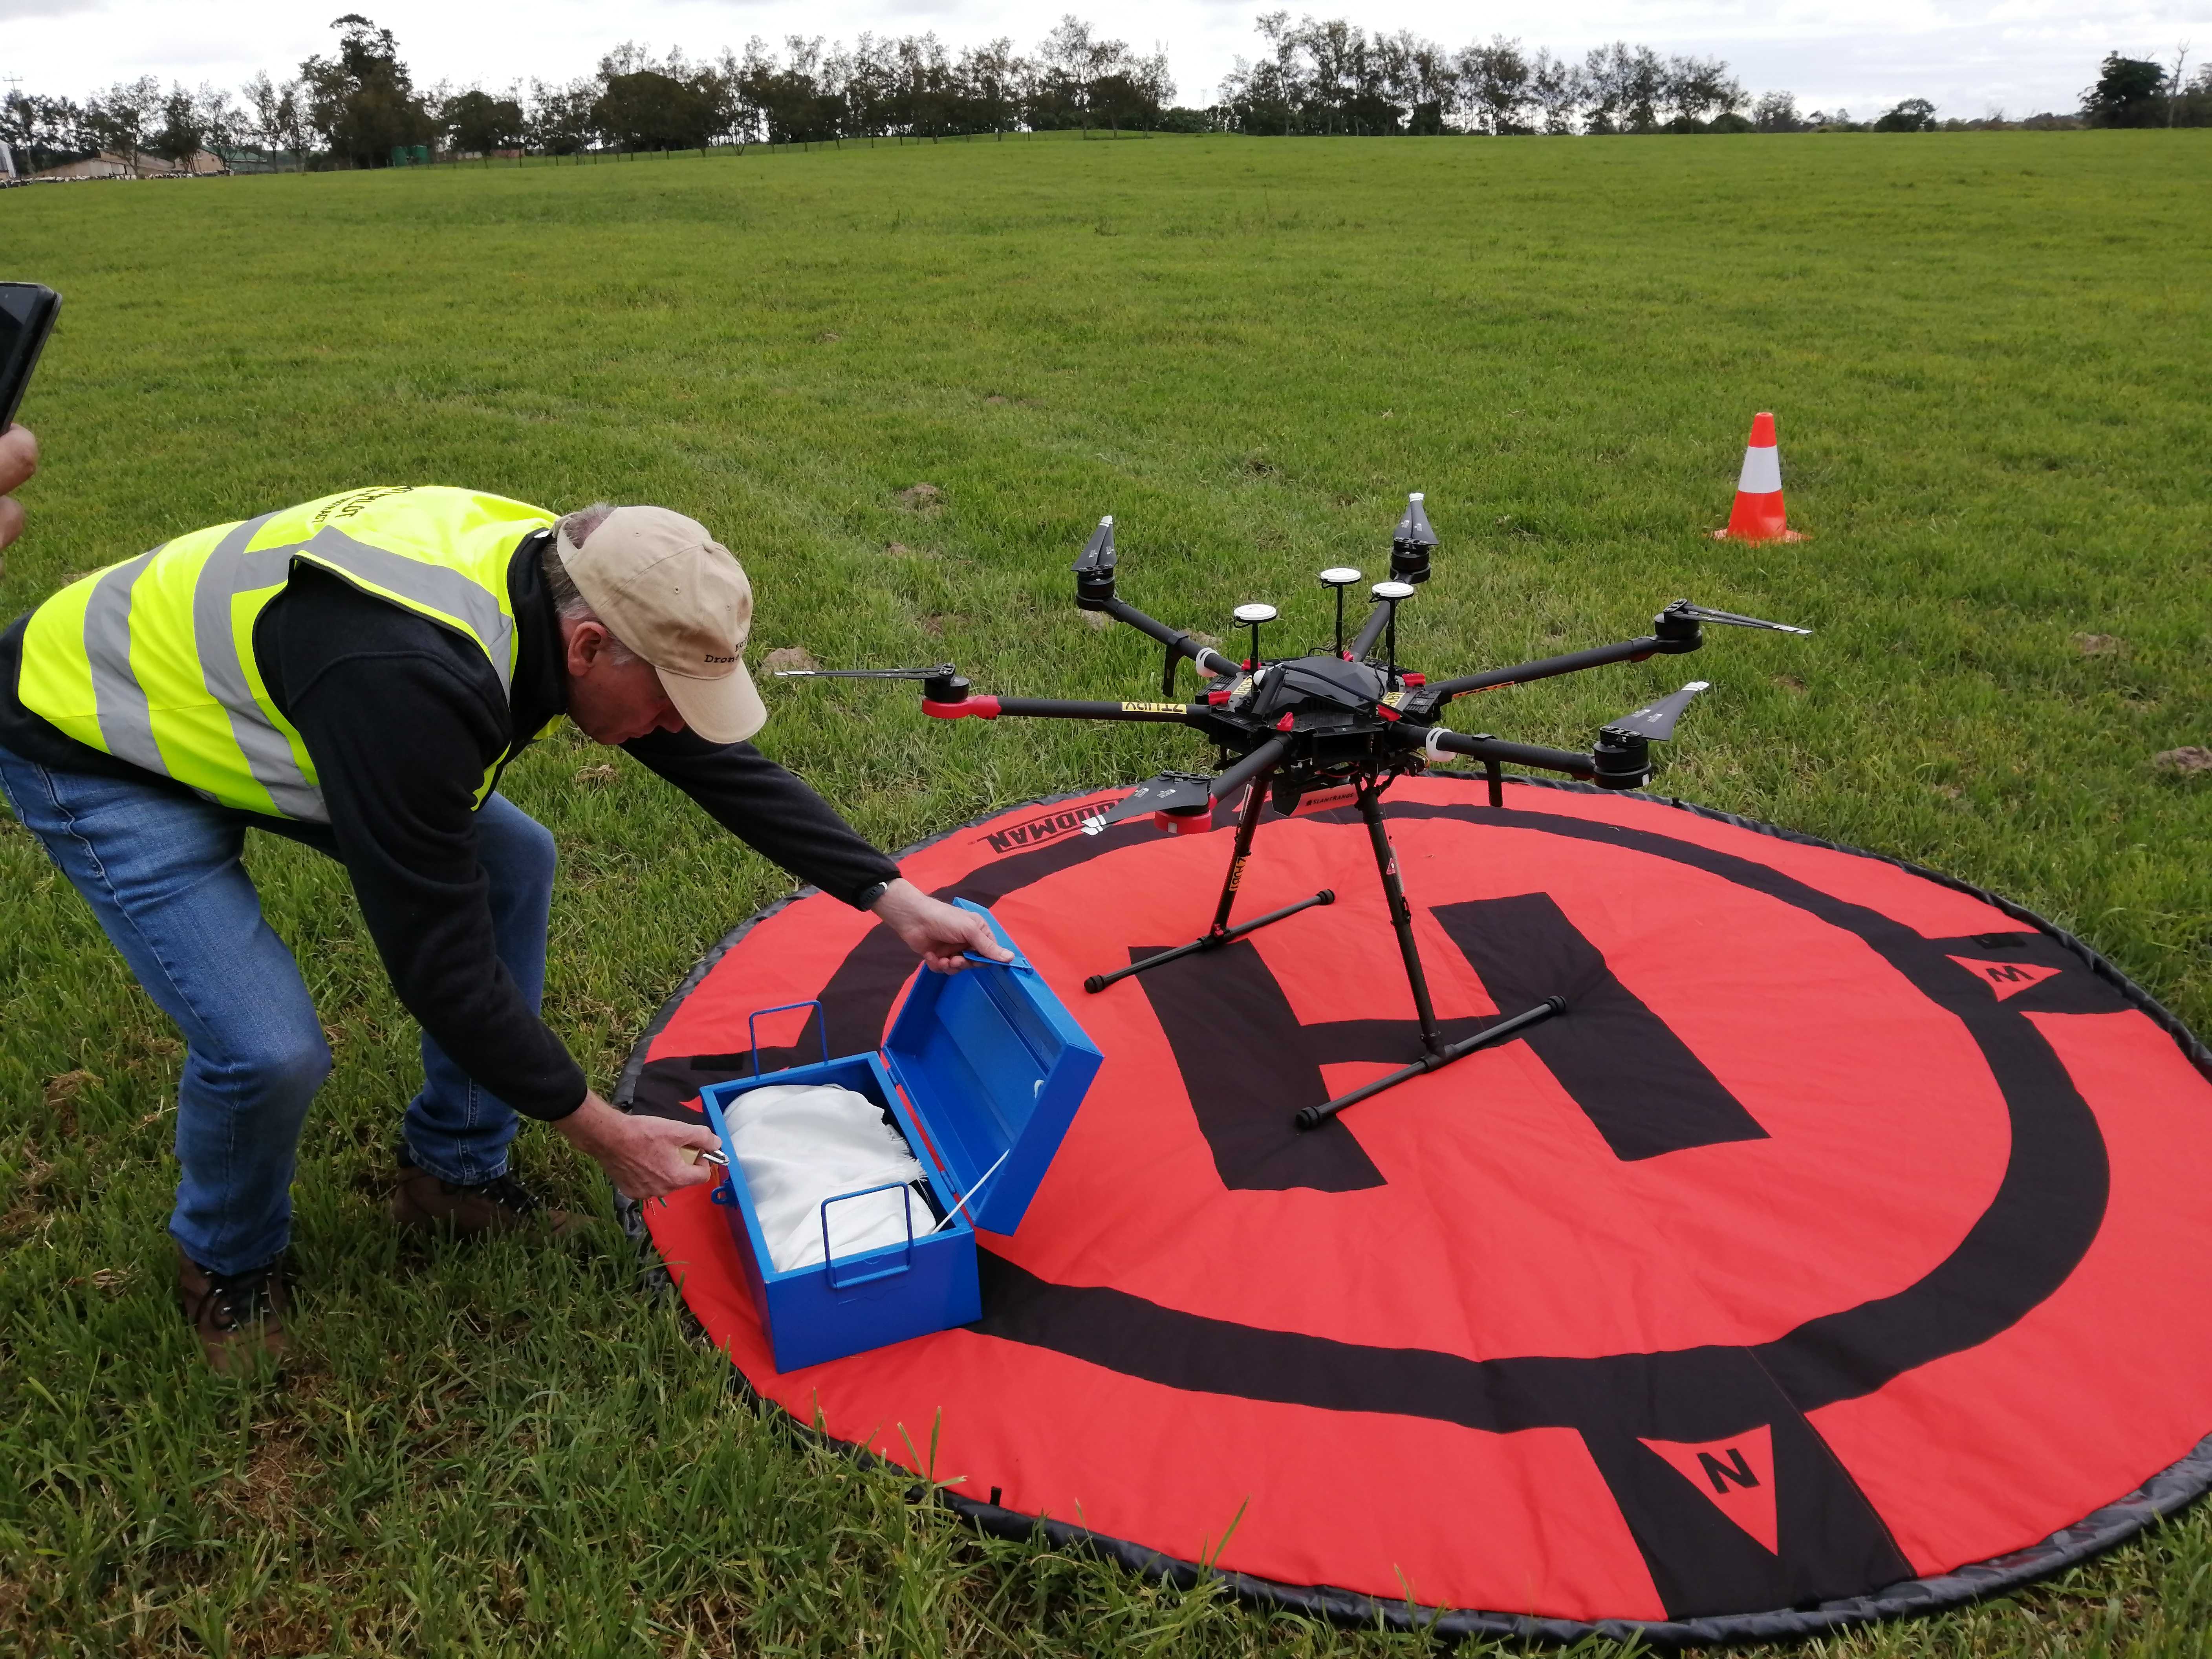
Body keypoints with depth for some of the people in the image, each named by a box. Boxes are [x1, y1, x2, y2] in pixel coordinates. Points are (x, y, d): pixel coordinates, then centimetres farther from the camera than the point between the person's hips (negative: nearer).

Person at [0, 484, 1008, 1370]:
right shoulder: (406, 678, -41)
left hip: (237, 687, 8)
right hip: (88, 741, -8)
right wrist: (602, 1132, -21)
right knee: (269, 1049, -20)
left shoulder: (563, 575, -16)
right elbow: (440, 963, -32)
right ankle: (228, 1263, 15)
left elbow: (721, 763, -4)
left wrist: (889, 896, -4)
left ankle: (454, 1172, 17)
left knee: (512, 862, 1)